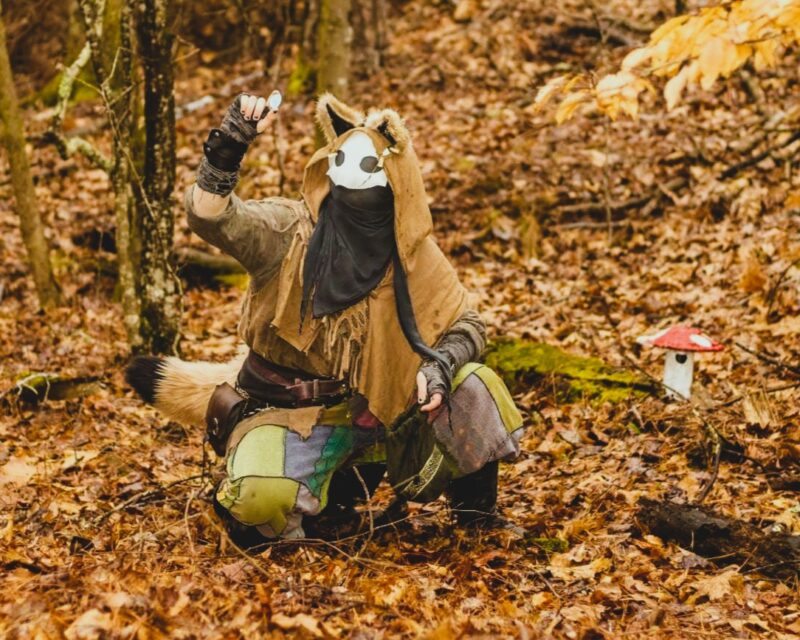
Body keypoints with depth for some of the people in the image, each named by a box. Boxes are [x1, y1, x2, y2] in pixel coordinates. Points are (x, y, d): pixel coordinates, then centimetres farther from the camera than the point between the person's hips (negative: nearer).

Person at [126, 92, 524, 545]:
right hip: (289, 412, -2)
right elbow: (211, 218, -28)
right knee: (259, 498, -33)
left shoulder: (413, 257, -5)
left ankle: (475, 510, 8)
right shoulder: (289, 231, -13)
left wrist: (442, 365, -20)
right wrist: (228, 148, -43)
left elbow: (465, 324, 2)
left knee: (474, 385, -18)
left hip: (374, 407, 3)